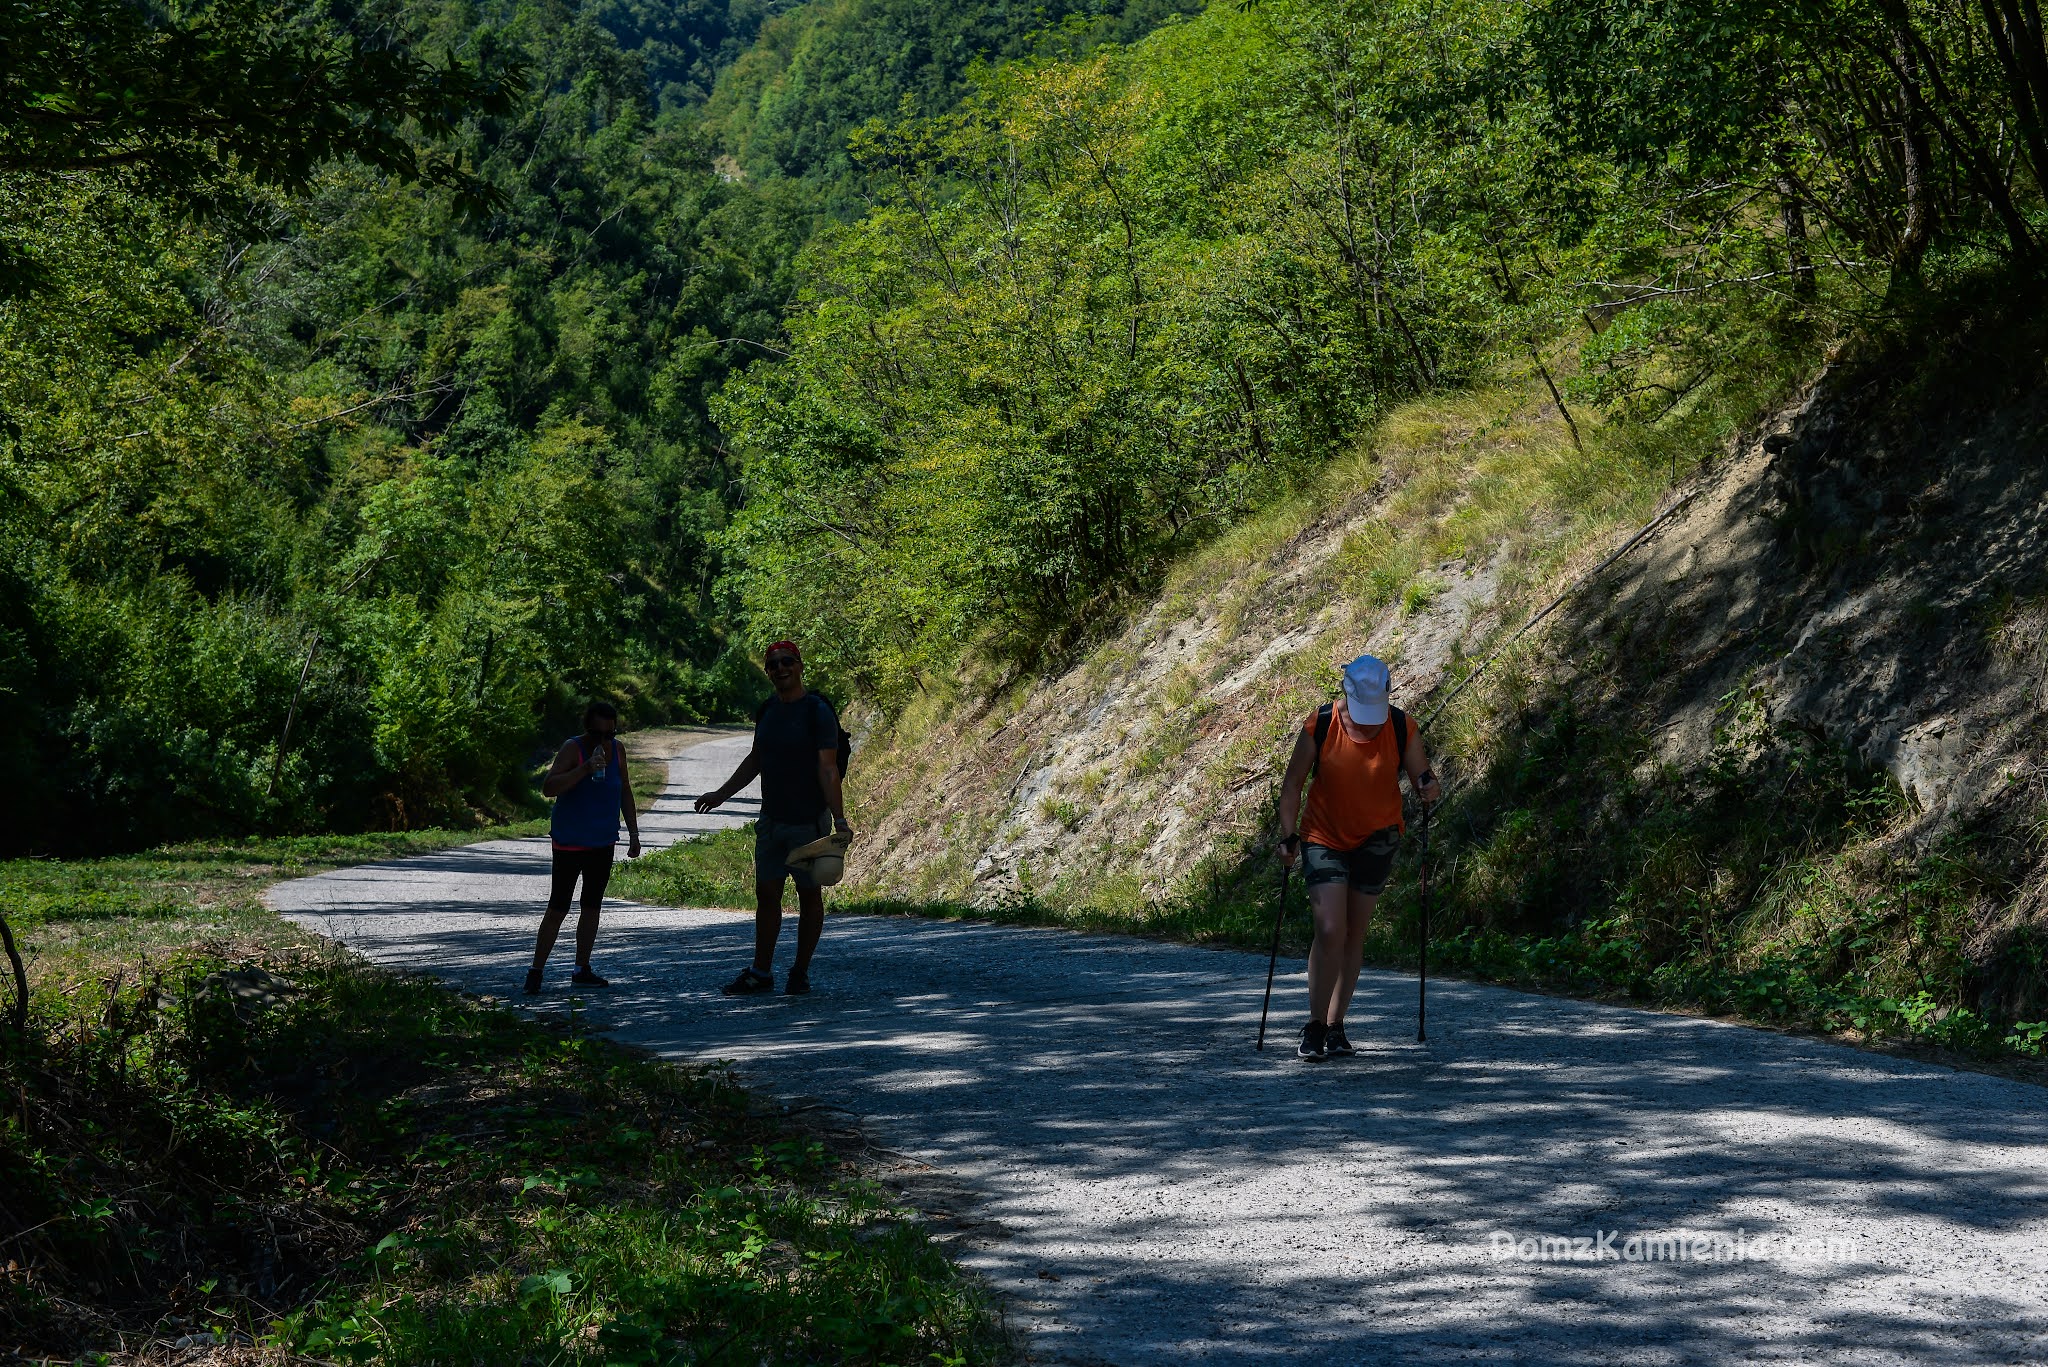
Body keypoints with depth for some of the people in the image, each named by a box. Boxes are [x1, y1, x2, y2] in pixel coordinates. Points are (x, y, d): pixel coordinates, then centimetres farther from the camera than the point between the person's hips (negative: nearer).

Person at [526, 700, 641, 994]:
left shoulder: (617, 750, 4)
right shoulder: (573, 748, -14)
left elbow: (625, 792, 16)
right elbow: (548, 788, -26)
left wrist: (634, 834, 13)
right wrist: (586, 769, -33)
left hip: (603, 843, 6)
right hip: (570, 842, -6)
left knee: (592, 906, 10)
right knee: (558, 907, -7)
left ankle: (582, 969, 18)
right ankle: (535, 972, -2)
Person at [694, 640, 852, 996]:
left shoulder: (818, 712, -12)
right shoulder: (767, 711, 9)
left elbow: (828, 770, -18)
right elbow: (755, 760, 21)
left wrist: (839, 821, -25)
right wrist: (721, 794, 20)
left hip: (808, 822, -6)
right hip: (771, 820, 6)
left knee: (809, 896, 4)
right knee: (766, 895, 7)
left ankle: (801, 972, 14)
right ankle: (761, 973, 14)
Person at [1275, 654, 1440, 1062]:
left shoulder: (1402, 729, -11)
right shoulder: (1319, 727, -14)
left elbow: (1421, 778, -2)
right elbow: (1293, 784, -4)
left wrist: (1428, 786, -26)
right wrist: (1288, 836, -11)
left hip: (1377, 840, 2)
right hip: (1324, 839, -2)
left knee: (1355, 935, 7)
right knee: (1330, 931, -14)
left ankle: (1336, 1027, 17)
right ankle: (1314, 1027, -2)